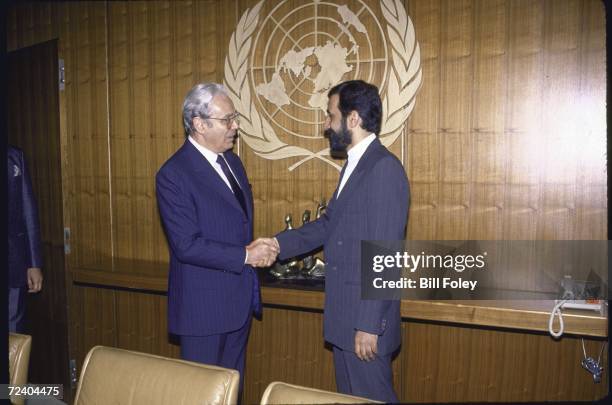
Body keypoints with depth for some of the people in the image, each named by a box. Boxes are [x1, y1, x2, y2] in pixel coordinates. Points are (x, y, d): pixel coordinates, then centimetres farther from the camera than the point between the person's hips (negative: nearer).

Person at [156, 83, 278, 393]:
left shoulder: (232, 161, 7)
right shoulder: (173, 175, -18)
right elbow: (187, 245, -22)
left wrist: (259, 248, -1)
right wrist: (245, 256, -18)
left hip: (240, 299, 7)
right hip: (204, 305, -7)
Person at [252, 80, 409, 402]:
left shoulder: (384, 168, -20)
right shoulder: (355, 164, 11)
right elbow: (330, 223, 14)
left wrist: (370, 325, -20)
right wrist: (280, 243, 2)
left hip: (366, 317, -9)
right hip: (344, 314, 9)